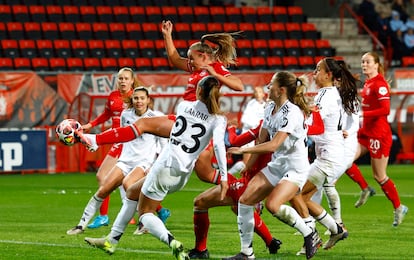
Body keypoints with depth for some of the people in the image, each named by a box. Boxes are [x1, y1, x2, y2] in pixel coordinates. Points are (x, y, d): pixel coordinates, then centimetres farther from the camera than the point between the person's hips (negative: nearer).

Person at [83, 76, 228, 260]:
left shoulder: (184, 106, 3)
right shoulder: (218, 119, 0)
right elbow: (218, 144, -17)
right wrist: (224, 176, -24)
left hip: (166, 165, -4)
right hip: (183, 175, 4)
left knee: (145, 212, 5)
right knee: (132, 192, 23)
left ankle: (172, 243, -22)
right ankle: (111, 241, 25)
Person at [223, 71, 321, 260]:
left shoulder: (291, 113, -21)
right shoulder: (270, 109, 6)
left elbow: (273, 145, -26)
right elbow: (262, 140, 14)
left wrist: (243, 150, -22)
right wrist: (248, 166, 15)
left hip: (296, 168, -9)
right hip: (276, 165, 9)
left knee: (272, 205, -28)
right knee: (245, 200, -3)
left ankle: (309, 234, -7)